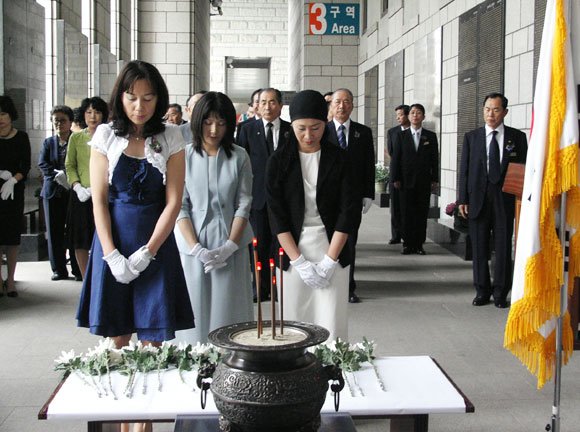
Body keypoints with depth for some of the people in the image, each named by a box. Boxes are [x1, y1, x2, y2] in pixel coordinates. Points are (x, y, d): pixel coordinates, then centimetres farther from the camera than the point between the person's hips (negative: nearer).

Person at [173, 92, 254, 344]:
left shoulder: (239, 157, 4)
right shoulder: (184, 157, 2)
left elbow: (244, 203, 3)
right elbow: (179, 206, 0)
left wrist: (230, 246, -8)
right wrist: (197, 249, -10)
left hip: (231, 249, 0)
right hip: (193, 247, 0)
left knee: (228, 313, 1)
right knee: (196, 313, 2)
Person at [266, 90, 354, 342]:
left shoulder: (338, 159, 2)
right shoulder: (278, 162, 1)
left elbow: (346, 212, -1)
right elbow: (277, 217, -2)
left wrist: (329, 262, -8)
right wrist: (300, 263, -8)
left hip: (332, 252, 0)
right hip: (293, 252, 0)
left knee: (332, 326, -2)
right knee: (294, 326, 2)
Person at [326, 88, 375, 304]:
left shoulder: (363, 132, 8)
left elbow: (369, 166, 7)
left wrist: (368, 195, 1)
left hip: (353, 198, 1)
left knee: (349, 244, 6)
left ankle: (348, 288, 13)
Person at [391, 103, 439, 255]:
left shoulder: (431, 136, 8)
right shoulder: (401, 135, 6)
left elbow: (434, 159, 7)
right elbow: (396, 158, 5)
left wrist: (435, 180, 1)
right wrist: (395, 179, -1)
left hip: (424, 181, 0)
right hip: (406, 181, 0)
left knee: (422, 214, 1)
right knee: (407, 214, 0)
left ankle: (419, 244, 7)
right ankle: (408, 244, 6)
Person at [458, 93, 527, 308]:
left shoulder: (517, 137, 6)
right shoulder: (471, 137, 8)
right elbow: (464, 170, 7)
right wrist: (463, 199, 0)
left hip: (505, 200, -1)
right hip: (478, 199, 1)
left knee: (503, 248, 3)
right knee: (479, 248, 5)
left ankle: (500, 293, 13)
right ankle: (482, 291, 16)